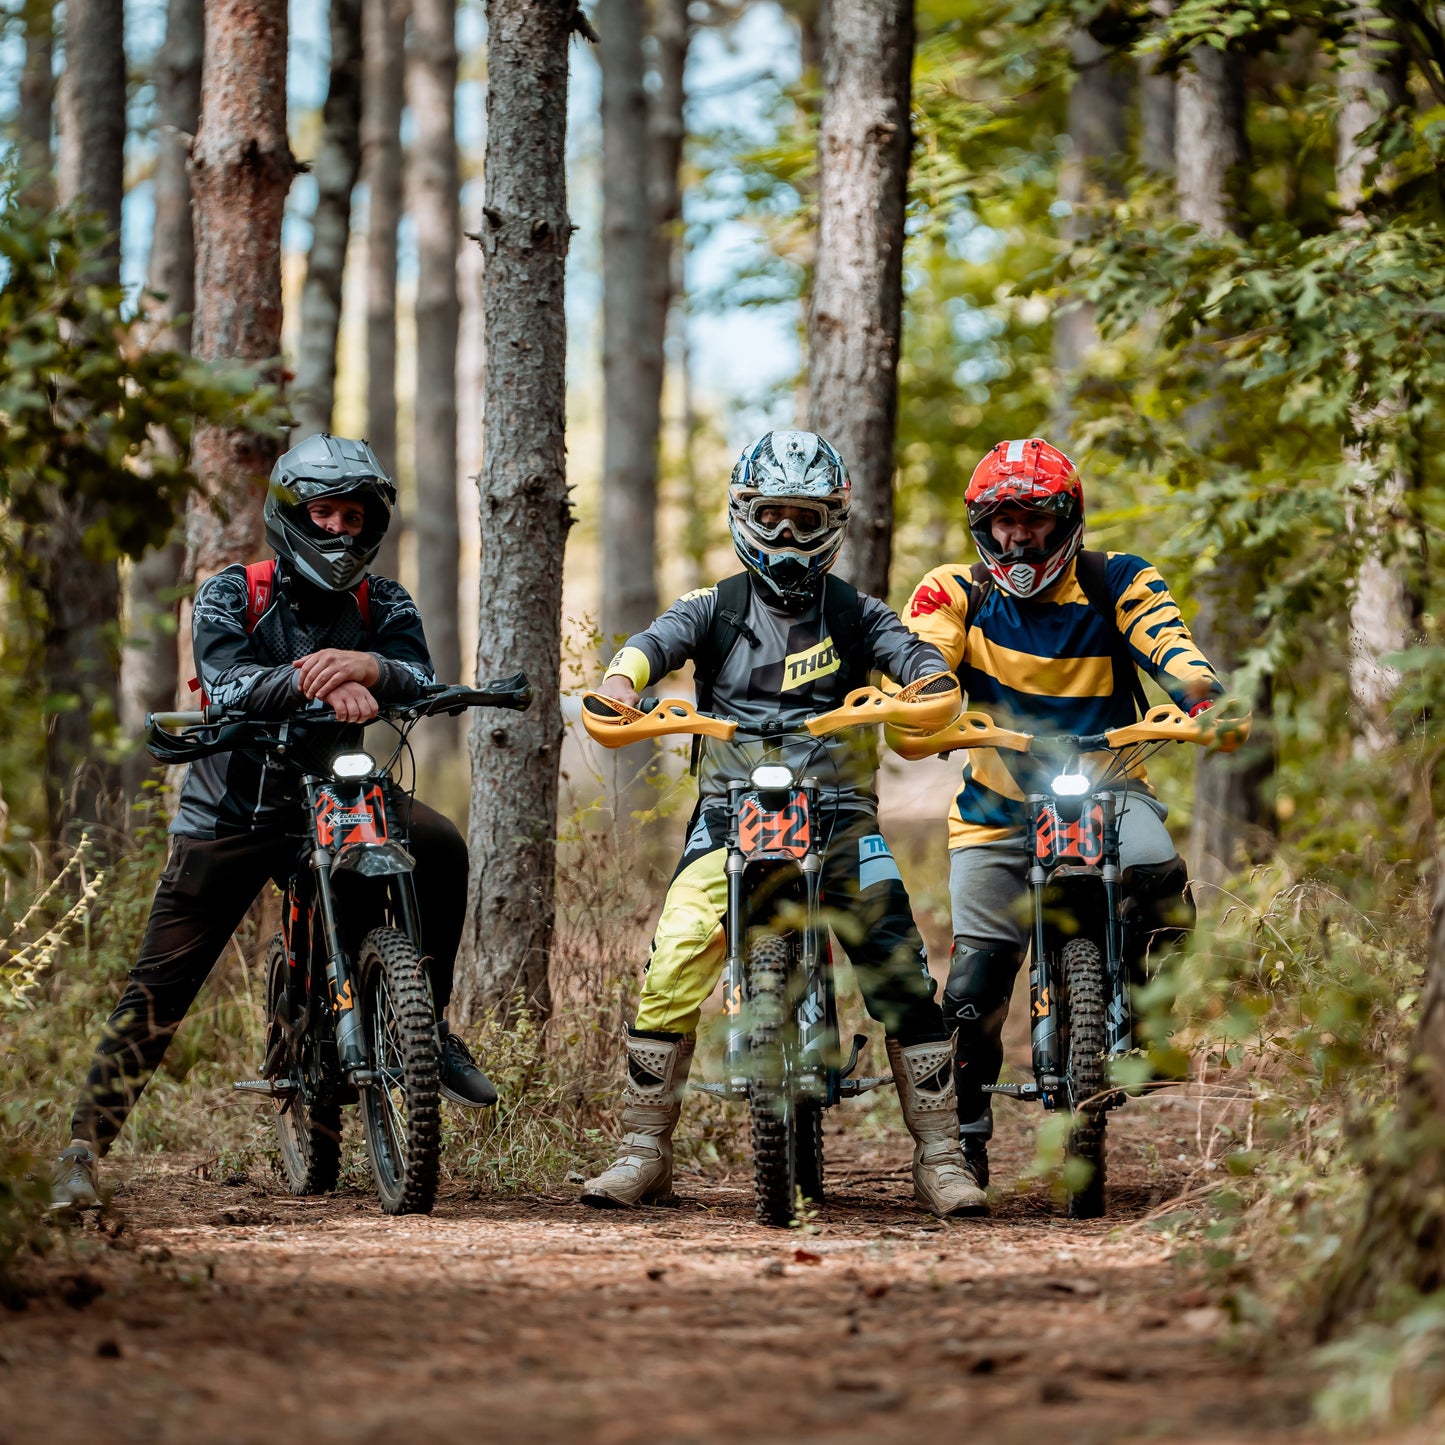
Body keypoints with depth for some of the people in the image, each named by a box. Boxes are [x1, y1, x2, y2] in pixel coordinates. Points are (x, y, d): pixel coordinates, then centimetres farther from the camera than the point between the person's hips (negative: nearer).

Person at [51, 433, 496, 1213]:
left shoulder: (382, 605, 2)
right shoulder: (231, 595, -5)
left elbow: (420, 679, -17)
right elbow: (225, 682, -24)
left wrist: (370, 666, -41)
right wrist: (315, 683, -42)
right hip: (229, 809, -2)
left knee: (440, 847, -24)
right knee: (160, 982, -7)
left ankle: (427, 1024, -7)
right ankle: (84, 1143, -1)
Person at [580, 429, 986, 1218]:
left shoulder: (853, 613, 10)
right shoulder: (719, 608, 9)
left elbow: (906, 650, -7)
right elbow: (662, 639, -9)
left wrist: (933, 680, -32)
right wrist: (622, 676, -32)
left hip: (837, 812, 0)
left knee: (900, 971, -10)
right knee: (672, 968, -16)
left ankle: (940, 1157, 1)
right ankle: (643, 1152, -4)